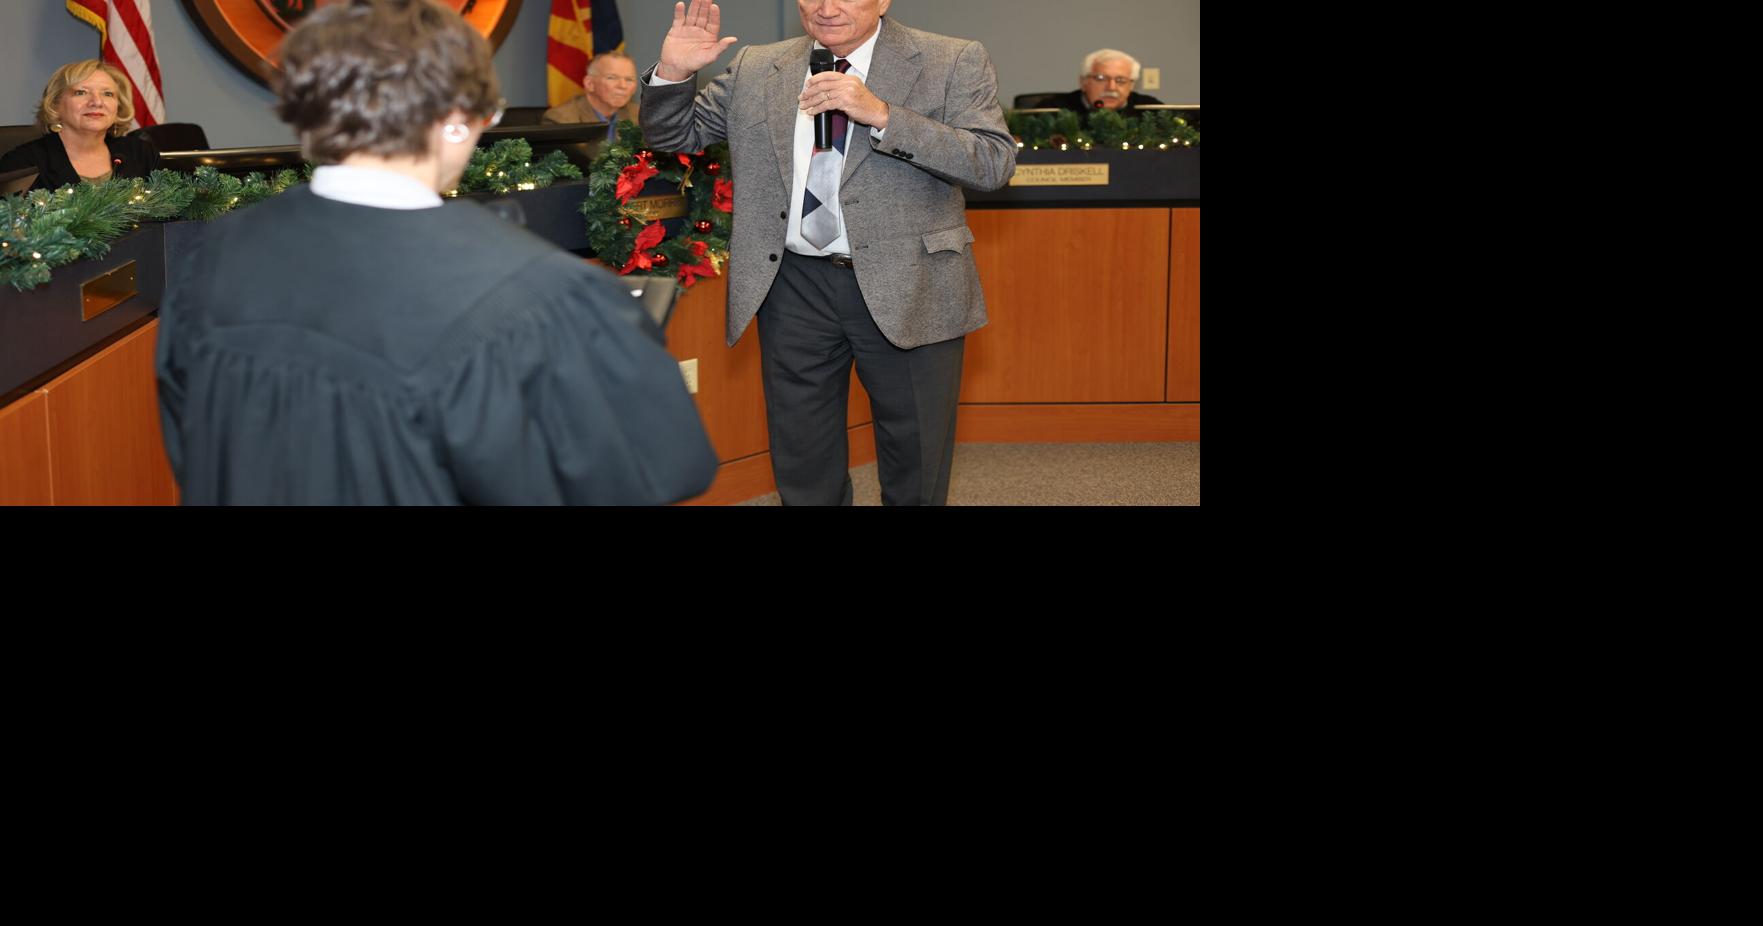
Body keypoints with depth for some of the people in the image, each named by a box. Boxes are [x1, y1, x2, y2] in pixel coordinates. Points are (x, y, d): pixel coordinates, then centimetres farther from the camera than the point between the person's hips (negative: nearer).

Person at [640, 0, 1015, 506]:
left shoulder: (954, 63, -3)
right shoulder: (755, 70, 8)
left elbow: (996, 162, -15)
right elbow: (671, 134, 15)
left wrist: (881, 114, -22)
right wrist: (673, 72, -7)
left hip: (904, 289, -3)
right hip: (792, 288, 3)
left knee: (915, 476, 7)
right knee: (803, 471, 12)